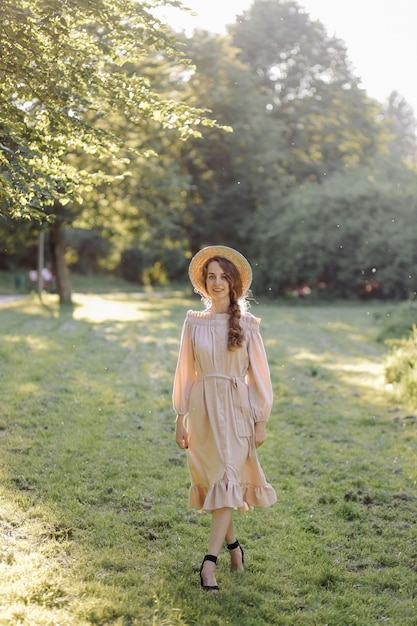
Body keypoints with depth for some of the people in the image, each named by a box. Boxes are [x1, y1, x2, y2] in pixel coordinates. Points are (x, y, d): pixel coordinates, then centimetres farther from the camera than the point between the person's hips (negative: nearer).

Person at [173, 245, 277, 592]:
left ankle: (210, 561, -9)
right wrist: (181, 419, 5)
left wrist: (260, 421, -2)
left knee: (226, 481, -10)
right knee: (211, 480, 10)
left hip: (236, 410, -2)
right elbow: (185, 372, 7)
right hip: (203, 409, 3)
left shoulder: (246, 324, -2)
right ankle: (233, 543, 31)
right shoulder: (194, 323, 3)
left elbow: (258, 373, 1)